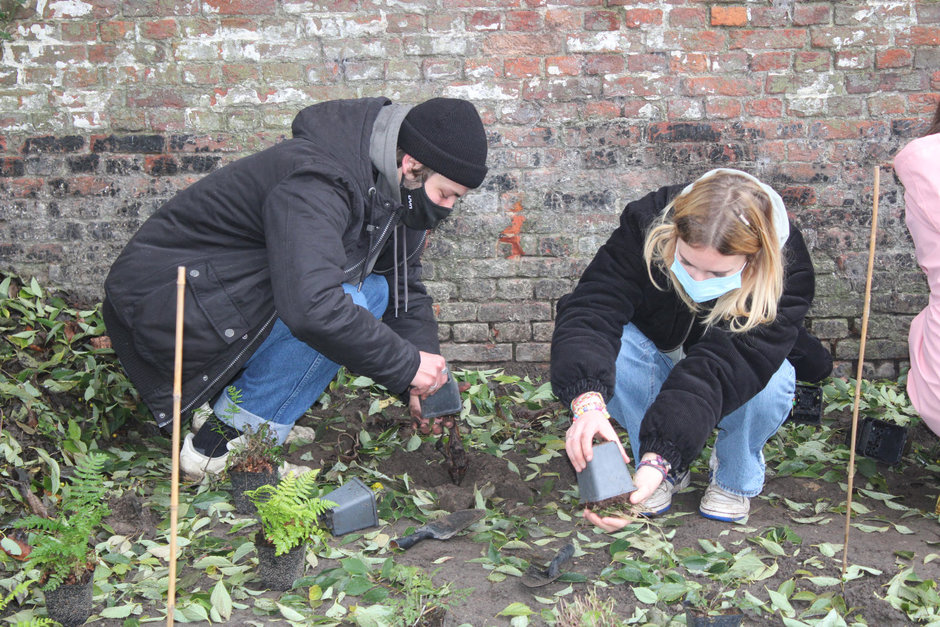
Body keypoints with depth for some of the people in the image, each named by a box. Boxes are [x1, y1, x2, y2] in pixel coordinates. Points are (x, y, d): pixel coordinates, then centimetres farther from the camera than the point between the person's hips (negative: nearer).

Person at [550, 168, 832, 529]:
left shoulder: (786, 273, -34)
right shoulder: (648, 224, -29)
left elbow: (720, 368, -45)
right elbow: (591, 308, -40)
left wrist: (661, 456, -58)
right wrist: (588, 400, -60)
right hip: (659, 362, 1)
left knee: (772, 384, -36)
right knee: (604, 352, -32)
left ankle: (734, 478, -3)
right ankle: (669, 474, -8)